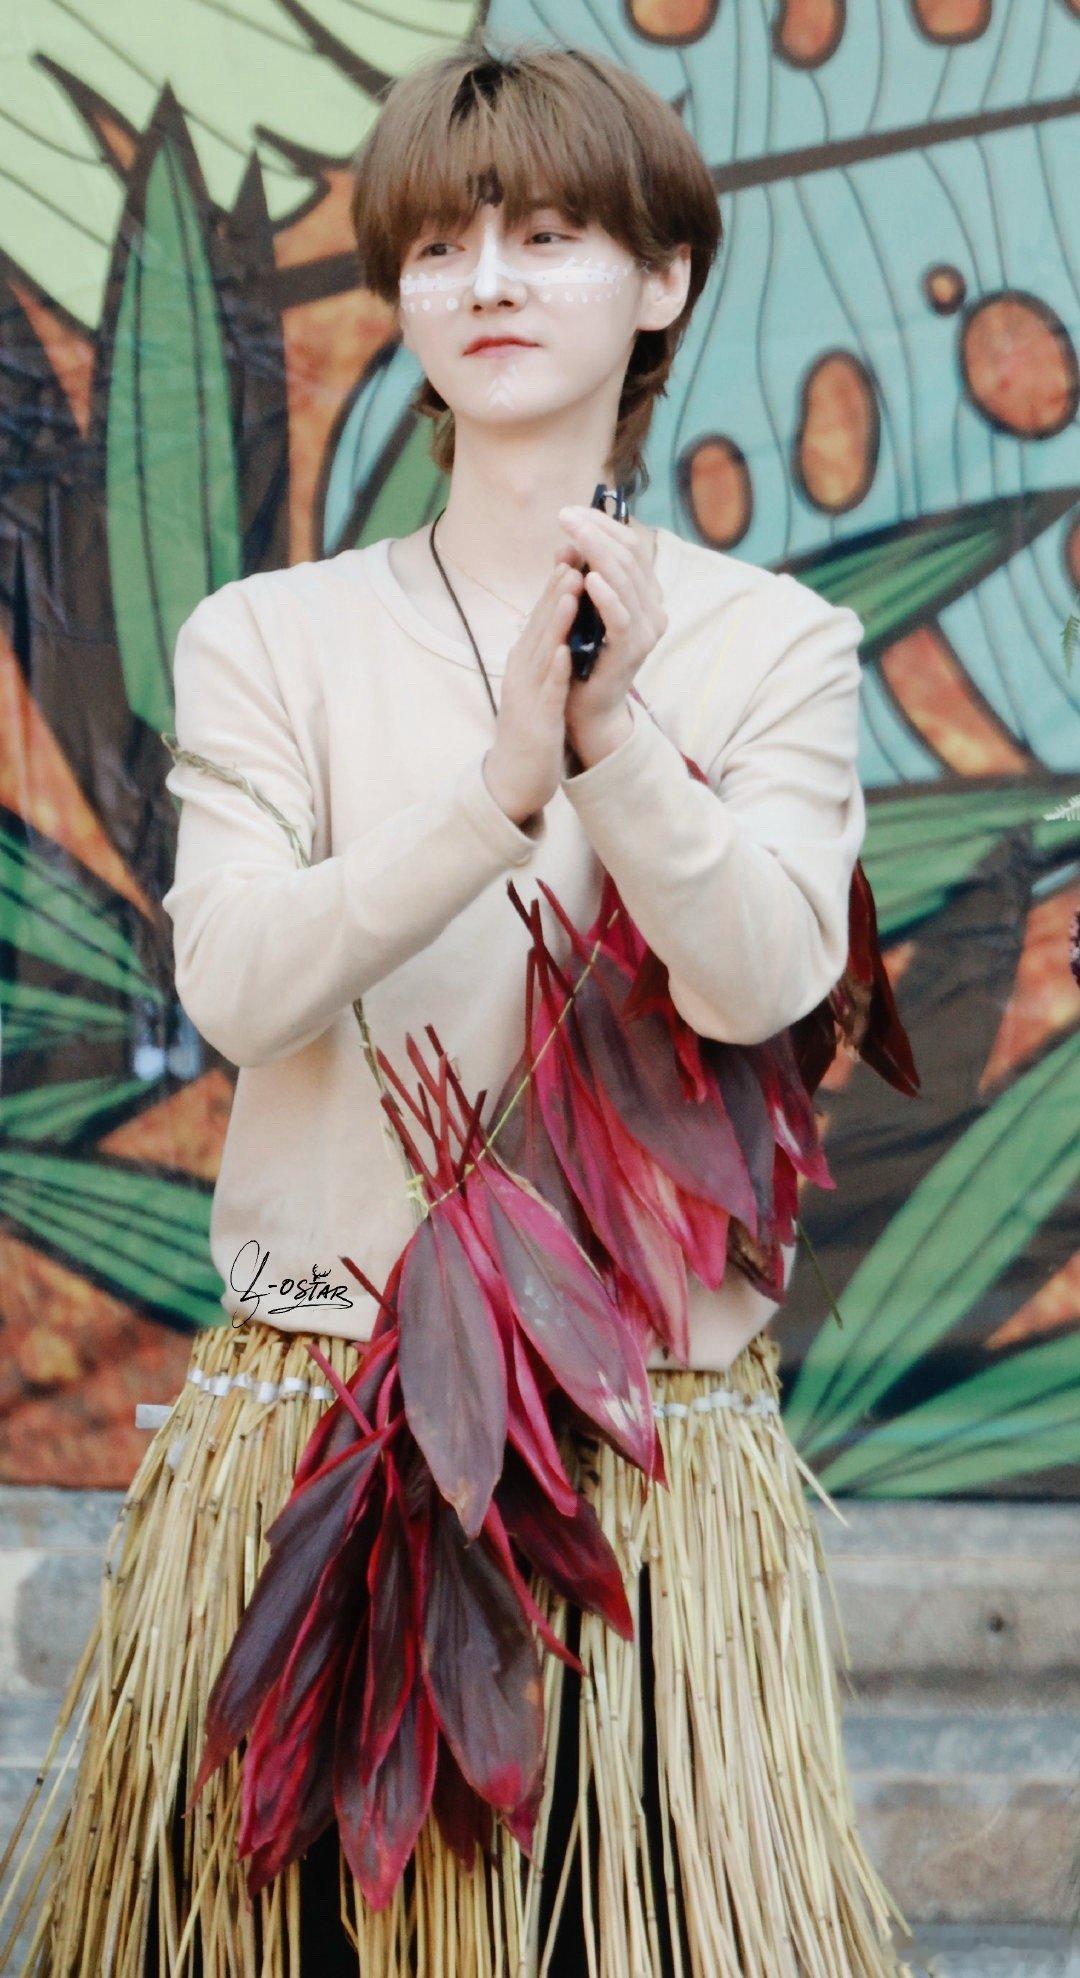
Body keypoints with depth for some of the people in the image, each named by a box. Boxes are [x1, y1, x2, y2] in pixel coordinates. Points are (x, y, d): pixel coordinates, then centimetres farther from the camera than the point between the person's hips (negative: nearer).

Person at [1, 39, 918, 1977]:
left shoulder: (771, 642, 5)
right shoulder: (269, 639, 7)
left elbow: (757, 981, -10)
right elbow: (237, 983, -9)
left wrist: (620, 733, -27)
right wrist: (502, 789, -23)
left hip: (655, 1440, -1)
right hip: (309, 1429, 1)